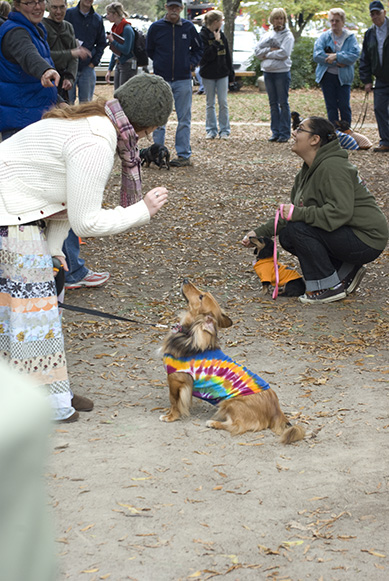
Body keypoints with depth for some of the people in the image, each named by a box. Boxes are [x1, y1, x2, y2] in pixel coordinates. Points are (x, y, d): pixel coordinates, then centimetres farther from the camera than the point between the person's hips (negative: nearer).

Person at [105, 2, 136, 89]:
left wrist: (112, 41, -14)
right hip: (118, 65, 9)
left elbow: (126, 50, -22)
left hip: (128, 66, -9)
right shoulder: (115, 28, 11)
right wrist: (109, 70, 17)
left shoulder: (127, 29, -15)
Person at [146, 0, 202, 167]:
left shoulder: (188, 27, 4)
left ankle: (184, 155, 4)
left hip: (183, 80, 0)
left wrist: (191, 63, 2)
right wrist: (161, 62, 7)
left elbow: (198, 49, 16)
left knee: (184, 119, 1)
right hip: (161, 79, 0)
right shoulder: (156, 27, 2)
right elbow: (149, 50, 14)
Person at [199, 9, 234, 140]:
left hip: (222, 74, 3)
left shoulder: (221, 35, 7)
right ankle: (211, 130, 13)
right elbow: (207, 56, -18)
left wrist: (230, 75, 11)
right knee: (210, 103, 6)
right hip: (208, 75, -3)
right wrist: (216, 42, -19)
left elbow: (227, 56, 11)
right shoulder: (202, 36, -9)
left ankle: (224, 130, 6)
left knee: (223, 103, 1)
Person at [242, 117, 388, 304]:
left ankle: (329, 287, -10)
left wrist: (298, 213, -26)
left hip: (366, 240, -10)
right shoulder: (308, 171, 10)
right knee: (286, 237, 5)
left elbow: (339, 212, -31)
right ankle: (346, 271, 9)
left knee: (298, 228, -22)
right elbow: (291, 212, 15)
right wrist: (259, 233, 7)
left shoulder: (332, 168, -20)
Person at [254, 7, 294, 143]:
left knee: (283, 103, -3)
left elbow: (284, 53, -15)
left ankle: (285, 133, 0)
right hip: (268, 71, 5)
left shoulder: (288, 35, -2)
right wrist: (271, 50, -12)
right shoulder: (267, 35, 12)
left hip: (282, 72, -5)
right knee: (273, 103, 9)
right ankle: (275, 132, 15)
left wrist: (267, 54, -7)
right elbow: (257, 51, 2)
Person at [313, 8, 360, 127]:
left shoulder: (350, 37, 4)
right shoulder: (324, 37, 5)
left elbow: (354, 55, -10)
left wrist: (336, 56, -17)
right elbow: (317, 55, -8)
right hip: (327, 76, 1)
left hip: (343, 77, -1)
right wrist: (337, 63, -13)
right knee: (331, 106, 5)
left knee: (344, 106, -3)